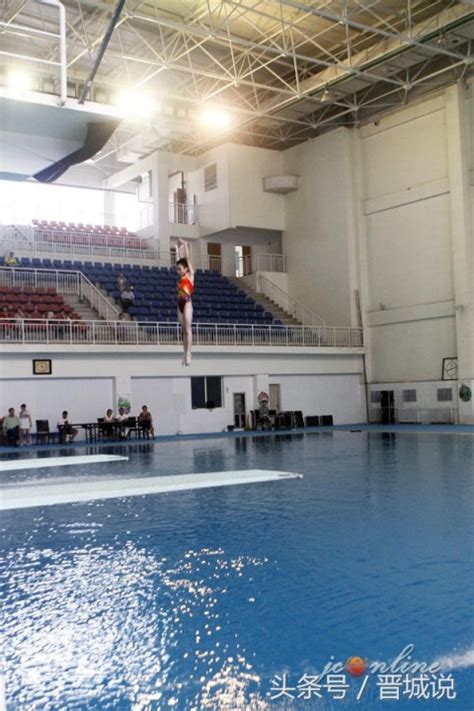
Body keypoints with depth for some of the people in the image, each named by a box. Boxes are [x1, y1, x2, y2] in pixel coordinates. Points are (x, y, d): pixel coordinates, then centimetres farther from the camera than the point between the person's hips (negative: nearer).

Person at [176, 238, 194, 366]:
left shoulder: (190, 275, 2)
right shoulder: (181, 278, 18)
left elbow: (187, 258, 7)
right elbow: (181, 260, 24)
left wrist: (185, 246, 15)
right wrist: (180, 247, 29)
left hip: (187, 302, -7)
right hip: (180, 303, 7)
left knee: (188, 328, -11)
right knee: (184, 329, 4)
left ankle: (188, 353, -15)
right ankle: (185, 353, 4)